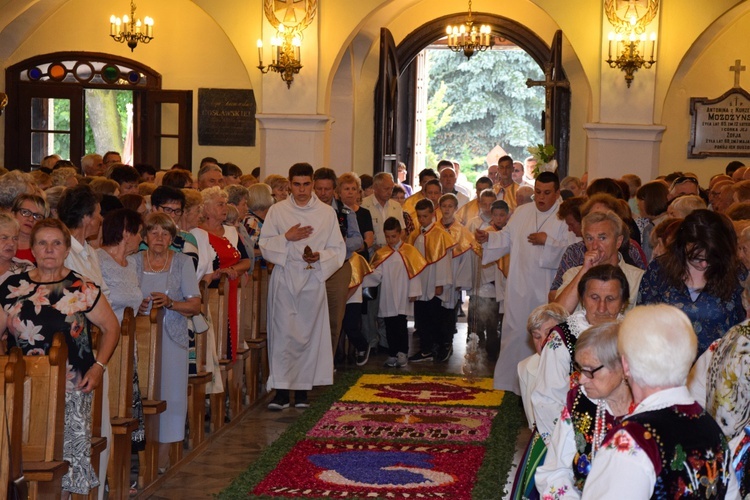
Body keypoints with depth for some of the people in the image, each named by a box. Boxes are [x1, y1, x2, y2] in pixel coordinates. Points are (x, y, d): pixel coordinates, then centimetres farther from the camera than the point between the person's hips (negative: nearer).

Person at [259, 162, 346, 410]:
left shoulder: (327, 213, 6)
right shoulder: (277, 211, 6)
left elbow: (338, 250, 6)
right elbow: (264, 245, 4)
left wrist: (320, 256, -13)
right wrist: (287, 237, -12)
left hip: (313, 280, 1)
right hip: (284, 279, -1)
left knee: (309, 333, 2)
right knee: (283, 332, -6)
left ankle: (302, 389, 11)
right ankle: (281, 390, -3)